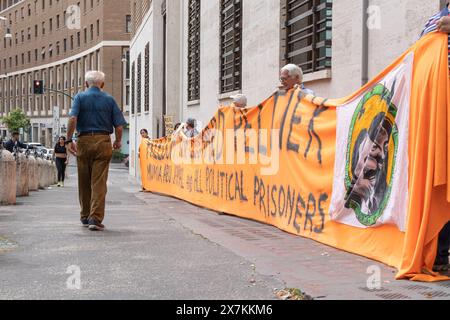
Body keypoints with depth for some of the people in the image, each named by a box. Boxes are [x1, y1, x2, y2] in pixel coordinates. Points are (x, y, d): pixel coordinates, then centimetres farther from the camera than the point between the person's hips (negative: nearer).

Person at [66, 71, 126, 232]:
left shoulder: (80, 97, 4)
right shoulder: (109, 99, 6)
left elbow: (73, 119, -12)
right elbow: (119, 125, 0)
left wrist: (69, 140, -9)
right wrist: (118, 141, 16)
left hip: (84, 141, 1)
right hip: (103, 141, -1)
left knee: (84, 182, 13)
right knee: (99, 183, -2)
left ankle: (85, 217, 24)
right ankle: (96, 219, -12)